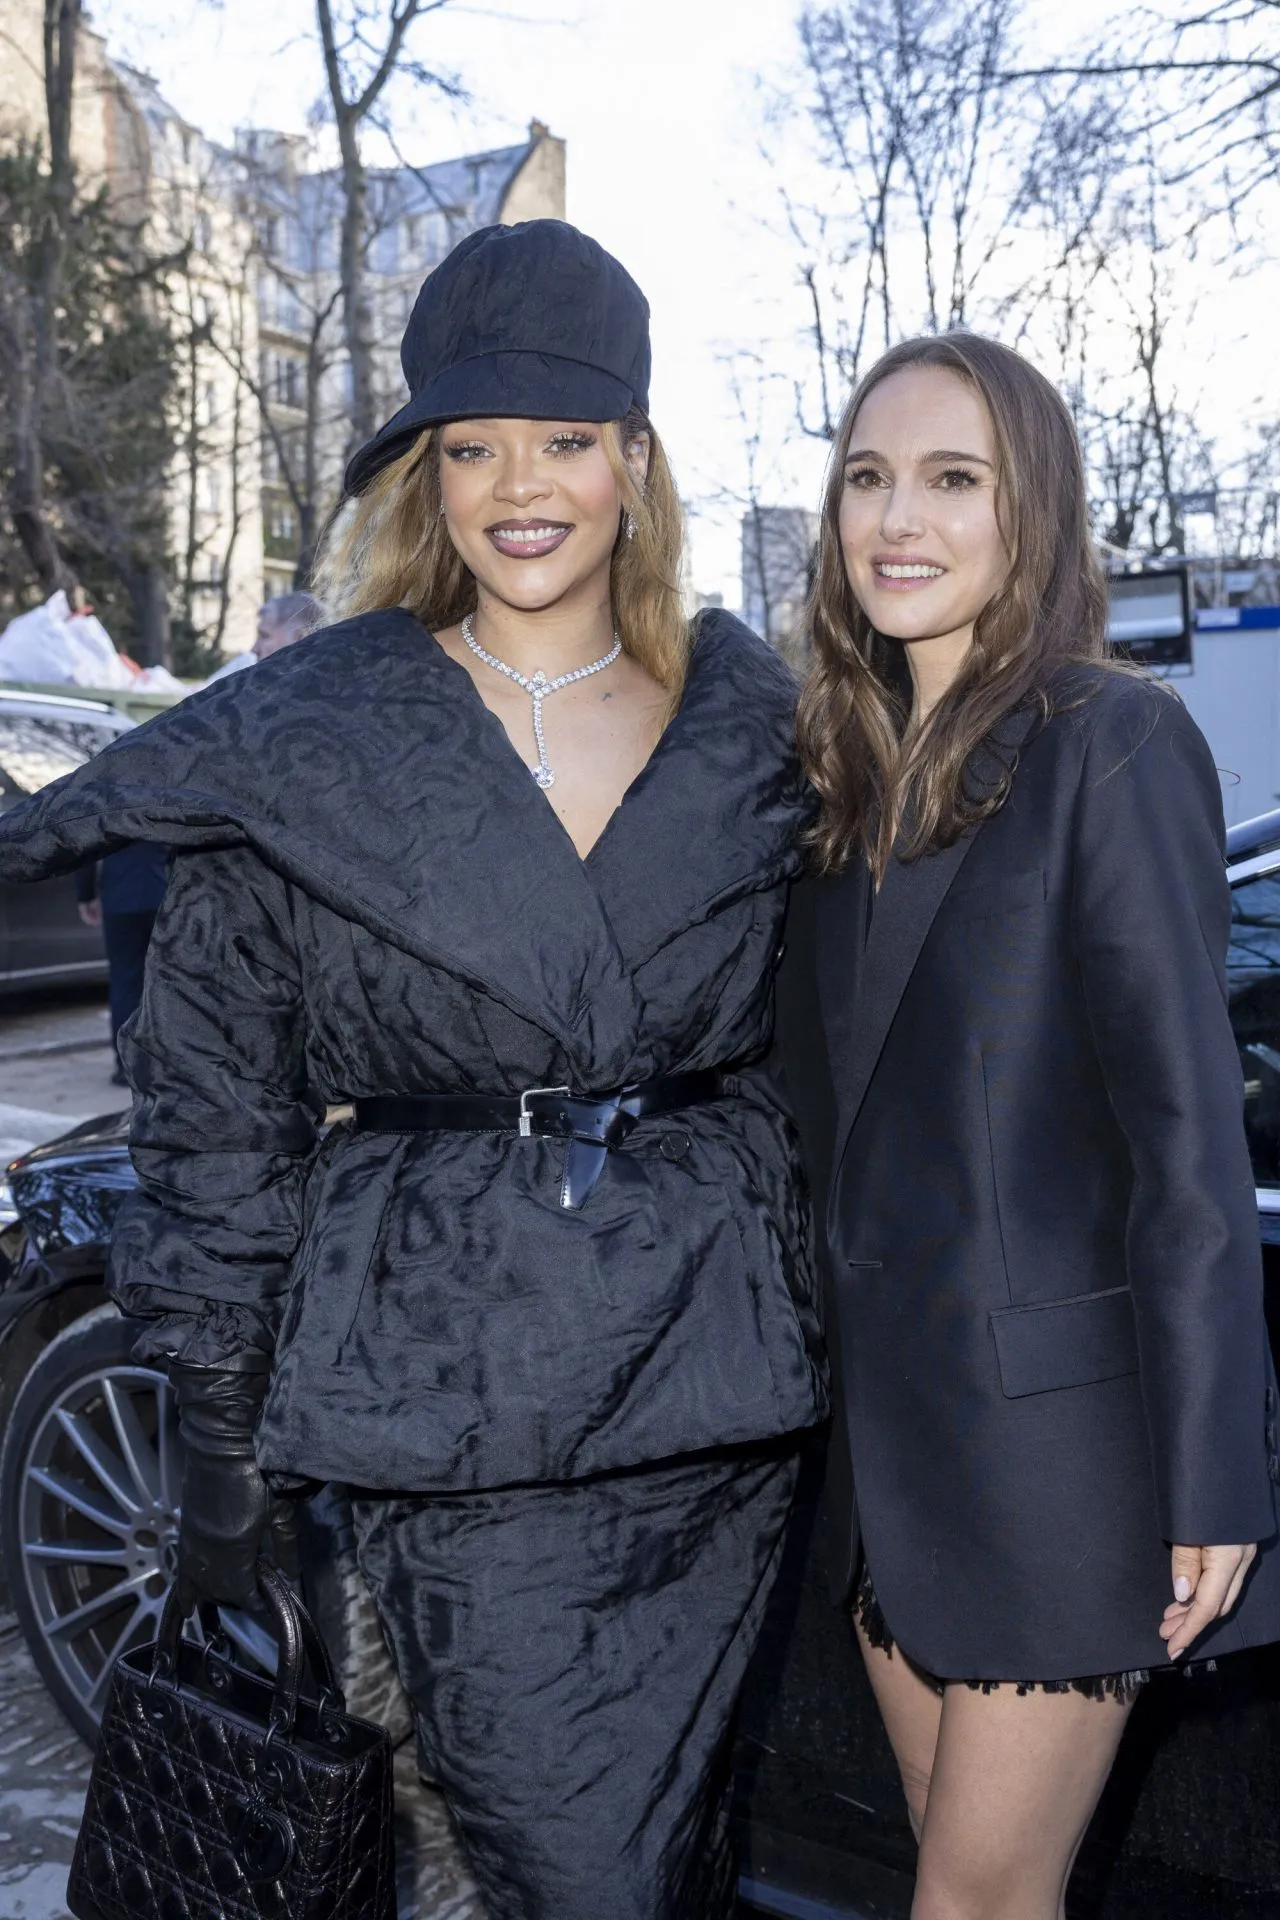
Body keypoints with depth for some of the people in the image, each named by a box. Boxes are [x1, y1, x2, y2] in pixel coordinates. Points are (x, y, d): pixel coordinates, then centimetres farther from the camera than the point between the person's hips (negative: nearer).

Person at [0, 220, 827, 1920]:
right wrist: (223, 1430, -1)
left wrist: (834, 1334, 8)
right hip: (450, 1395, -2)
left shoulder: (754, 723, 5)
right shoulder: (303, 744, -4)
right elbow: (216, 1116, -1)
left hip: (718, 1391, 3)